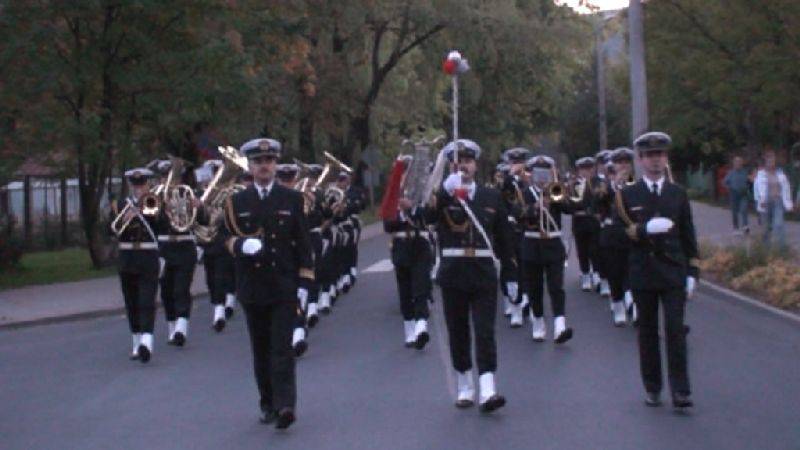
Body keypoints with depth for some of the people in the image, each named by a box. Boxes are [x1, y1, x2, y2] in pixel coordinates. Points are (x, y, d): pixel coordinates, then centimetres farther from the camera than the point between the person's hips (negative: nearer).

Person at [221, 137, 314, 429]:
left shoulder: (292, 199, 4)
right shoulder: (237, 202, 8)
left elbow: (303, 242, 3)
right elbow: (227, 236, 9)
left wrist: (304, 282, -3)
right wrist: (242, 245, -14)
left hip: (284, 287, -2)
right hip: (252, 289, 2)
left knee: (282, 348, -9)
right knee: (261, 350, 9)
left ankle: (285, 405, -14)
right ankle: (267, 404, 18)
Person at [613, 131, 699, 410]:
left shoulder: (678, 194, 7)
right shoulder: (627, 195, 3)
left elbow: (688, 235, 7)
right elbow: (620, 232, -4)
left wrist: (692, 272, 2)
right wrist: (646, 229, -21)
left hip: (673, 272, 0)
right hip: (643, 273, 0)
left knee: (676, 329, -8)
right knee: (647, 332, 7)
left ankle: (680, 391, -8)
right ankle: (652, 388, 17)